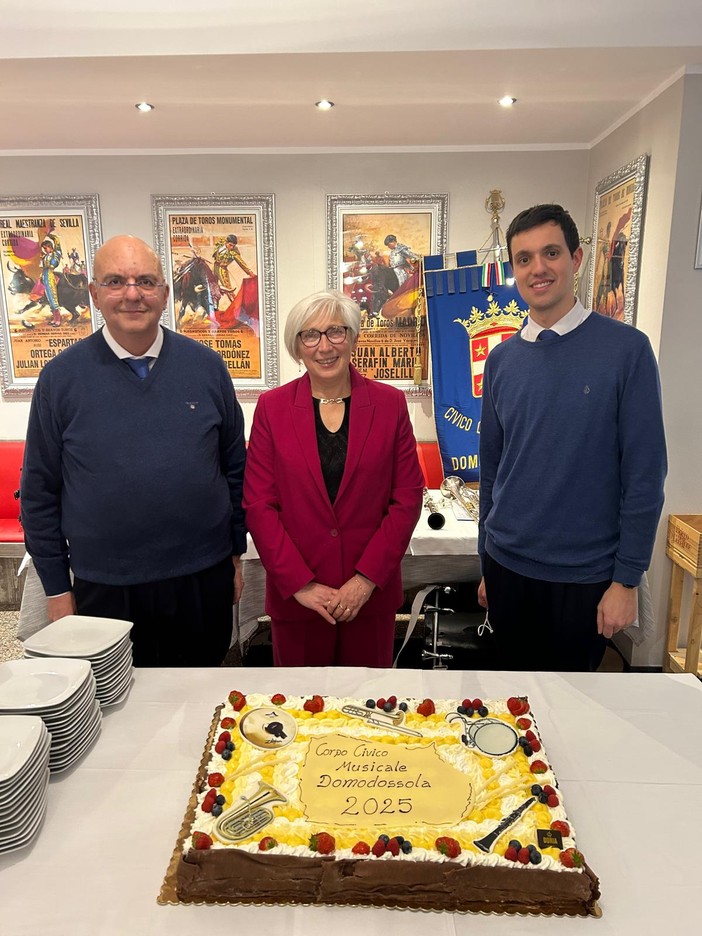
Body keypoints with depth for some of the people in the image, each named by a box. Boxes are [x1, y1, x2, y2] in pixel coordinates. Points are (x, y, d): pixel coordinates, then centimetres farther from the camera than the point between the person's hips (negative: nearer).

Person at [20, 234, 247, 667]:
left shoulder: (206, 366, -1)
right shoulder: (61, 376, -4)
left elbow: (235, 466, 5)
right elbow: (40, 490, 0)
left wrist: (237, 552, 7)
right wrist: (57, 588, 1)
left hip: (205, 578, 1)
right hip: (105, 588, -1)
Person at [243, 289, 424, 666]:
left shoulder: (390, 403, 0)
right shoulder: (272, 407, -1)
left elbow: (408, 498, -2)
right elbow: (258, 505, -3)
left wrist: (367, 579, -9)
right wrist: (300, 584, -10)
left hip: (372, 592, 1)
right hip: (294, 595, 0)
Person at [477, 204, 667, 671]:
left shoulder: (626, 349, -10)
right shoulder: (501, 360, 2)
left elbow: (644, 475, -9)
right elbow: (491, 468, 8)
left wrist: (627, 579, -9)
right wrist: (487, 561, 11)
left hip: (585, 575, -3)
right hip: (507, 565, 3)